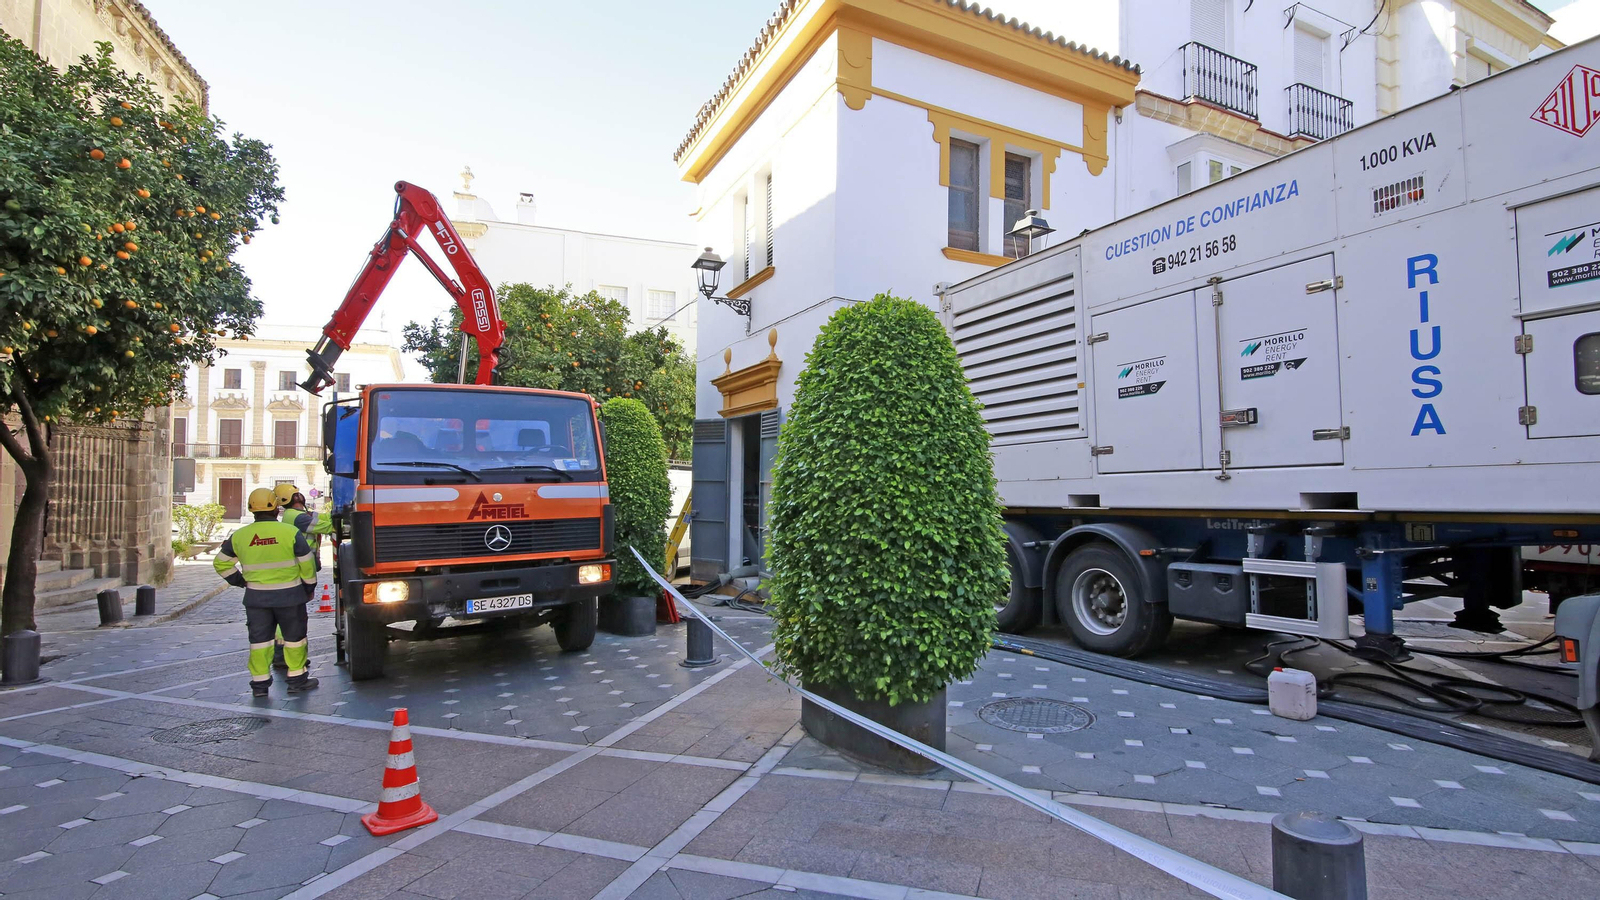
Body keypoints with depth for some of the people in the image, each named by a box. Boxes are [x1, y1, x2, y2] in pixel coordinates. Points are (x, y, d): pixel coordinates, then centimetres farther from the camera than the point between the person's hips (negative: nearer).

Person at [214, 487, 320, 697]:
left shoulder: (239, 536, 0)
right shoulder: (290, 532, -10)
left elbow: (222, 564, 10)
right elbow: (306, 564, -7)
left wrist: (241, 582, 20)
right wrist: (310, 587, 8)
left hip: (256, 596, 3)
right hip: (289, 595, -3)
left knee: (259, 639, 12)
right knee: (294, 637, 8)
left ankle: (259, 683, 16)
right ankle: (297, 679, 15)